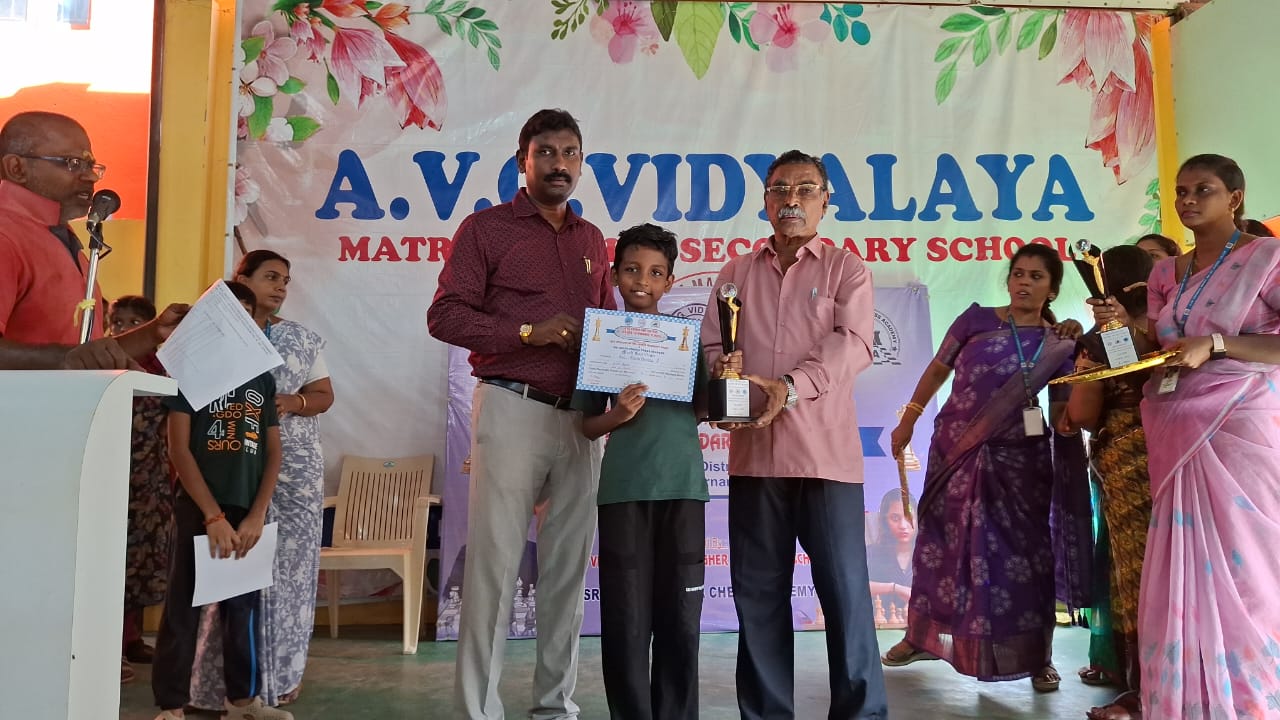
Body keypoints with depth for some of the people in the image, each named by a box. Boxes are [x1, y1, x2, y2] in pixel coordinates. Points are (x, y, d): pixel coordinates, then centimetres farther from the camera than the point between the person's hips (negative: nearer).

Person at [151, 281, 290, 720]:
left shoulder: (262, 378, 11)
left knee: (243, 606, 10)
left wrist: (256, 515, -4)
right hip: (198, 510, -4)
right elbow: (178, 449, -8)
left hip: (247, 513, 4)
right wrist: (214, 516, -13)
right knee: (184, 607, 1)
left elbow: (273, 452, 9)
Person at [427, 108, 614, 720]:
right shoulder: (486, 227, 3)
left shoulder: (592, 239, 18)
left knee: (569, 563, 7)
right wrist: (529, 332, -15)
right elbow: (444, 315, -5)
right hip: (512, 409, -5)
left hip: (581, 416, 5)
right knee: (495, 557, -4)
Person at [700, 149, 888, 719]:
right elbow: (712, 346, 11)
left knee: (844, 589, -2)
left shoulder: (846, 269, 7)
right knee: (757, 594, 8)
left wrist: (791, 386, -23)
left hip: (825, 451, -3)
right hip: (753, 452, 3)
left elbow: (852, 343, -8)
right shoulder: (736, 273, 17)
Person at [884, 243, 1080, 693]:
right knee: (940, 538, 10)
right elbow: (938, 370, 6)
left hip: (1016, 457, 0)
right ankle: (923, 635, 25)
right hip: (954, 447, 1)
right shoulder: (977, 319, -2)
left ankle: (1037, 656, 13)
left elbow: (1061, 416, 1)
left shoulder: (1059, 345, 0)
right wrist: (908, 420, 6)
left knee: (1022, 548, 1)